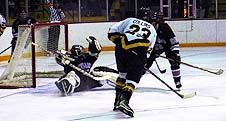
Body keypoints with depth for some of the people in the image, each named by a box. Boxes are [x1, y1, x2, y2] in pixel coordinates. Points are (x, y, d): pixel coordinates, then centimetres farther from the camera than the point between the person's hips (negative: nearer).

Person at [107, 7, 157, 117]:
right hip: (139, 51, -2)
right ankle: (124, 100, -26)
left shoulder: (130, 20, 26)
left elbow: (112, 31, 18)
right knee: (132, 78, -3)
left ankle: (118, 101, 26)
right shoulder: (152, 29, 29)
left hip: (122, 49, 2)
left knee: (123, 74, 23)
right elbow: (149, 48, 24)